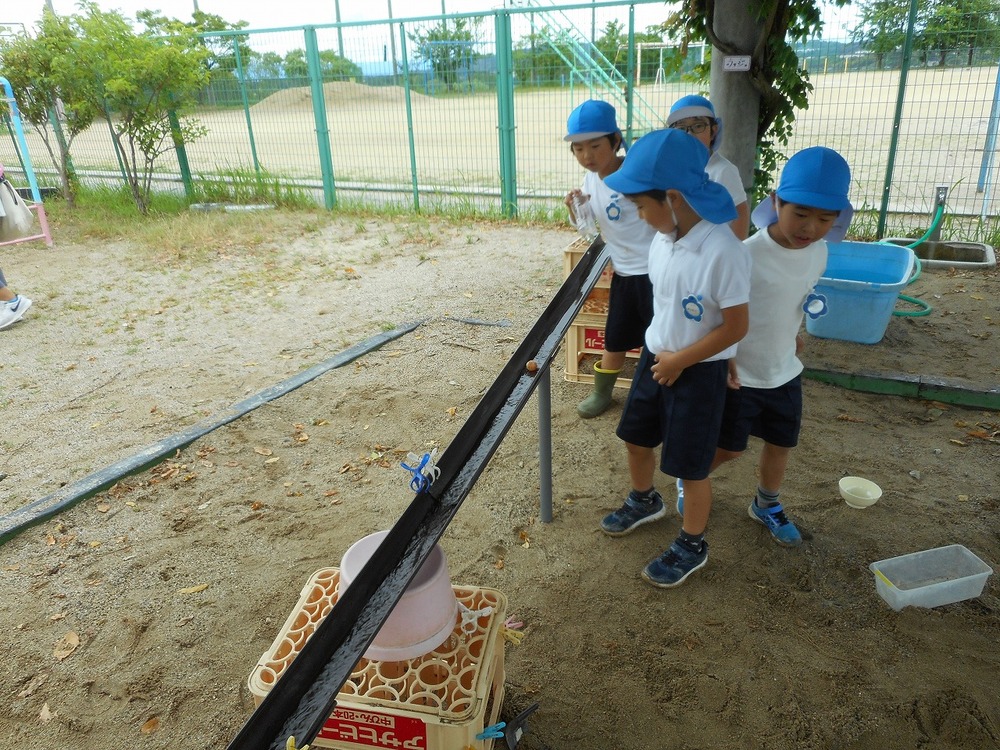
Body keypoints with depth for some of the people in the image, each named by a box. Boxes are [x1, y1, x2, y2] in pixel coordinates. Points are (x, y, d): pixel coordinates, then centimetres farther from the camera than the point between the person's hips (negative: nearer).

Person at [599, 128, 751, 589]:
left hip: (699, 371, -7)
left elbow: (735, 327, -22)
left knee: (690, 467, 7)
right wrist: (659, 353, 2)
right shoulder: (664, 238, -5)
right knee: (636, 437, 22)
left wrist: (679, 362, -15)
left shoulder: (723, 253, -27)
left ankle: (692, 546, 31)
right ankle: (644, 500, 51)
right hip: (655, 356, 7)